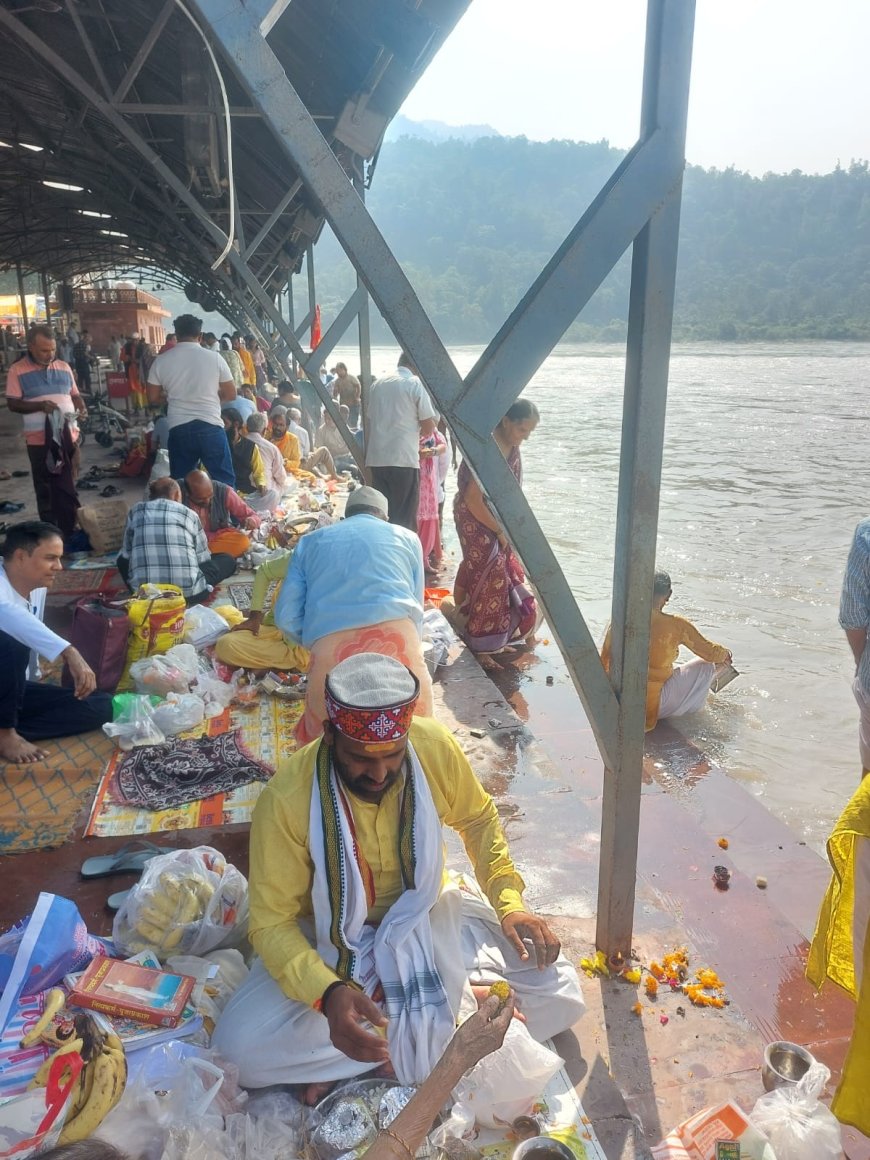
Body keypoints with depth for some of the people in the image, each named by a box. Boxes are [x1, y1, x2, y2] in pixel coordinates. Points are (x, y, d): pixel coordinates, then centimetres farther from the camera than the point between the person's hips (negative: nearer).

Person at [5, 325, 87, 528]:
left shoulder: (64, 367, 9)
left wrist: (82, 408, -6)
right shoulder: (17, 370, -3)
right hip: (40, 439, -4)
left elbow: (74, 395, 17)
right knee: (45, 488, 6)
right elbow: (13, 404, -7)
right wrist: (41, 405, -21)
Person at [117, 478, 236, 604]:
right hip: (188, 592, -1)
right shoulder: (189, 514, 9)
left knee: (123, 559, 34)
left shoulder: (135, 512, 12)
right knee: (228, 560, 23)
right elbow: (203, 558, 13)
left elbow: (126, 553, 19)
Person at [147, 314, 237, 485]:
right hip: (210, 426, -2)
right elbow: (231, 395, 4)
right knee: (224, 480, 6)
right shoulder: (214, 357, -2)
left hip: (178, 428, 2)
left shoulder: (161, 360, 2)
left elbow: (153, 399, 8)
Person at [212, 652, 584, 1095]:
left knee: (559, 995, -10)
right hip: (334, 940, -1)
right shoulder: (287, 799, -28)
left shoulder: (435, 747, -20)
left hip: (428, 918, 2)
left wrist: (509, 903, -12)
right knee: (238, 1047, -25)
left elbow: (478, 819, 1)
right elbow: (271, 922, -19)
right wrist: (328, 992, -37)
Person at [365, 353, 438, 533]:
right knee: (404, 519, -1)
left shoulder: (379, 383, 14)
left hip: (376, 458, 6)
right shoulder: (416, 384, -3)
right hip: (404, 459, -6)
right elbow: (429, 428, -3)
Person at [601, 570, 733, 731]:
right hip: (653, 706, -4)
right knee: (705, 666, 14)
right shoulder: (677, 625, -17)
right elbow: (711, 653, -2)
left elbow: (604, 659, 4)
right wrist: (726, 654, 22)